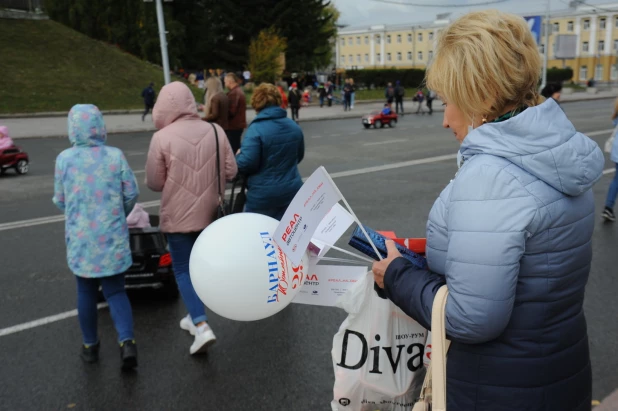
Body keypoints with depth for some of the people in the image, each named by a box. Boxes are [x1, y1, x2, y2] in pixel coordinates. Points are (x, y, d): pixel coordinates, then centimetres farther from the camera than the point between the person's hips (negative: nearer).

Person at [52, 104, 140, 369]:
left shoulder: (64, 159, -7)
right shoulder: (115, 156, -8)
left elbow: (60, 201, 3)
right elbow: (131, 194, -2)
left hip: (80, 238, 0)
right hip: (112, 237, 0)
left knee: (86, 293, 16)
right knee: (115, 291, 10)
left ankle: (90, 346, 29)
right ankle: (127, 342, -6)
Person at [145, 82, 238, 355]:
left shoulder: (162, 138, -15)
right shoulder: (215, 131, -5)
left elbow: (154, 183, -10)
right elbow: (230, 172, -1)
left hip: (178, 216, -4)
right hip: (209, 212, 4)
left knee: (183, 269, 8)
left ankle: (202, 327, -3)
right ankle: (195, 316, 35)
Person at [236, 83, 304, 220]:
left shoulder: (256, 129, -18)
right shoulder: (295, 127, 5)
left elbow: (246, 164, -21)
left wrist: (239, 155, 0)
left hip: (264, 195, -6)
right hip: (292, 190, 6)